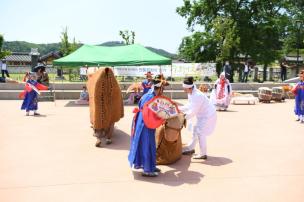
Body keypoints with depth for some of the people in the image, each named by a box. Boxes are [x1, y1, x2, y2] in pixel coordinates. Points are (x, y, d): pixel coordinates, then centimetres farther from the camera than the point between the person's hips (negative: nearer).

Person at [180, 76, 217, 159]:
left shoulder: (197, 96, -31)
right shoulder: (191, 93, -2)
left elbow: (193, 111, -30)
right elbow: (189, 106, 8)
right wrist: (179, 109, -1)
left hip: (208, 115, -10)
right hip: (203, 115, 10)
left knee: (200, 133, -6)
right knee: (195, 130, 16)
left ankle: (203, 154, 5)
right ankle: (190, 148, 31)